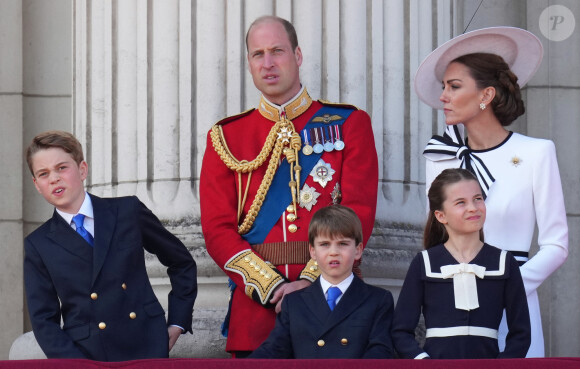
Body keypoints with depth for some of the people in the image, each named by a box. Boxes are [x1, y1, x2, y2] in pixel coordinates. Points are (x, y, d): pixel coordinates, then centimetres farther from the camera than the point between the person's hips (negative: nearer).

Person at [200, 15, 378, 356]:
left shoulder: (349, 124, 6)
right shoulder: (226, 137, 11)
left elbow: (359, 213, -3)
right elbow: (218, 228, 3)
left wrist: (311, 281, -15)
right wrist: (272, 287, -11)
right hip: (255, 304, 1)